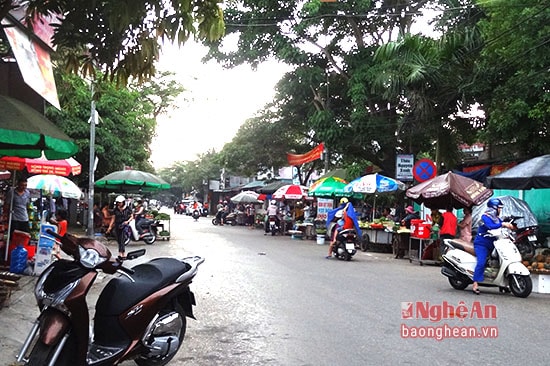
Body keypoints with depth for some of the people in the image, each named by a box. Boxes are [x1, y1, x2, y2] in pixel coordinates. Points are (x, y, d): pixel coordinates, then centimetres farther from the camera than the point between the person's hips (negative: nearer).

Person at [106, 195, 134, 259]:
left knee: (122, 239, -19)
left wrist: (127, 221, -13)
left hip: (125, 225, -4)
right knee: (119, 240, 6)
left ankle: (121, 253, -24)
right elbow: (113, 218, 10)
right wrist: (110, 227, 4)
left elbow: (132, 216, 5)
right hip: (117, 226, 4)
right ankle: (123, 254, 14)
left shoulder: (128, 208, -1)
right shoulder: (115, 210, 7)